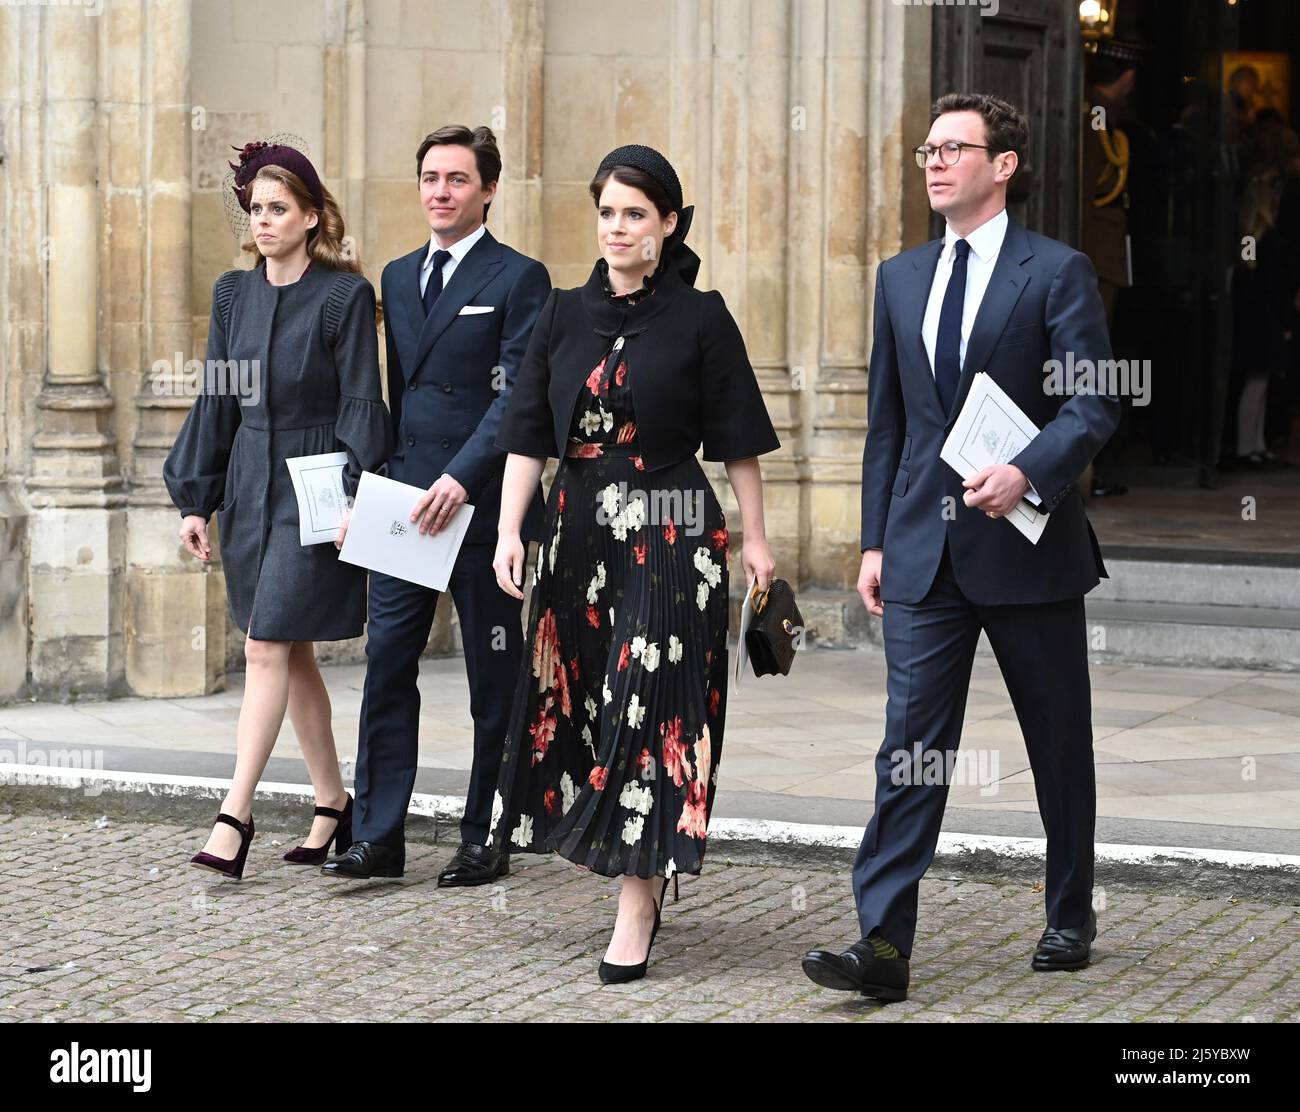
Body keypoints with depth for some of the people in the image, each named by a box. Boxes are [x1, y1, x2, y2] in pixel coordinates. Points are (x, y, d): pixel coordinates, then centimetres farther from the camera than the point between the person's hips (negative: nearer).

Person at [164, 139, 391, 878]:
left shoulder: (345, 296, -8)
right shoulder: (235, 294, 9)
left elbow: (362, 404, -9)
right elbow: (216, 402, 12)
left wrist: (354, 498, -17)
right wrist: (195, 500, 10)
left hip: (313, 487, -6)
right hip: (250, 485, 6)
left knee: (268, 646, -11)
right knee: (292, 652, 11)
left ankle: (237, 813, -10)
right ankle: (334, 805, 21)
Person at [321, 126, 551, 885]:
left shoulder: (518, 279, -4)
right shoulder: (400, 277, 16)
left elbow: (518, 396, -13)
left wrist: (461, 478, -22)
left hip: (480, 508, -6)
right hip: (404, 507, 6)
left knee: (494, 682, 4)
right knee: (387, 666, 2)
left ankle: (485, 842, 12)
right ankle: (379, 836, 7)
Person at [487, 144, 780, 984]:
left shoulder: (700, 318, -3)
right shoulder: (566, 315, 8)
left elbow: (736, 437, -1)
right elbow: (528, 433, 5)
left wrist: (755, 536, -3)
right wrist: (510, 530, -4)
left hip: (671, 535, -5)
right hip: (580, 530, 5)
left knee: (651, 710, -7)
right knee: (582, 704, 8)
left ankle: (636, 910, -6)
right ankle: (649, 876, 25)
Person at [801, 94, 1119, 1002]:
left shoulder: (1059, 272, -3)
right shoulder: (901, 278, 12)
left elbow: (1095, 404, -10)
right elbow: (887, 419, 14)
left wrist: (1029, 471, -26)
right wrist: (875, 539, 9)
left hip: (1028, 546, -3)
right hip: (924, 551, 3)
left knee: (1060, 744, 11)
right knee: (910, 746, -5)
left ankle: (1070, 917, 28)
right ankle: (884, 945, -10)